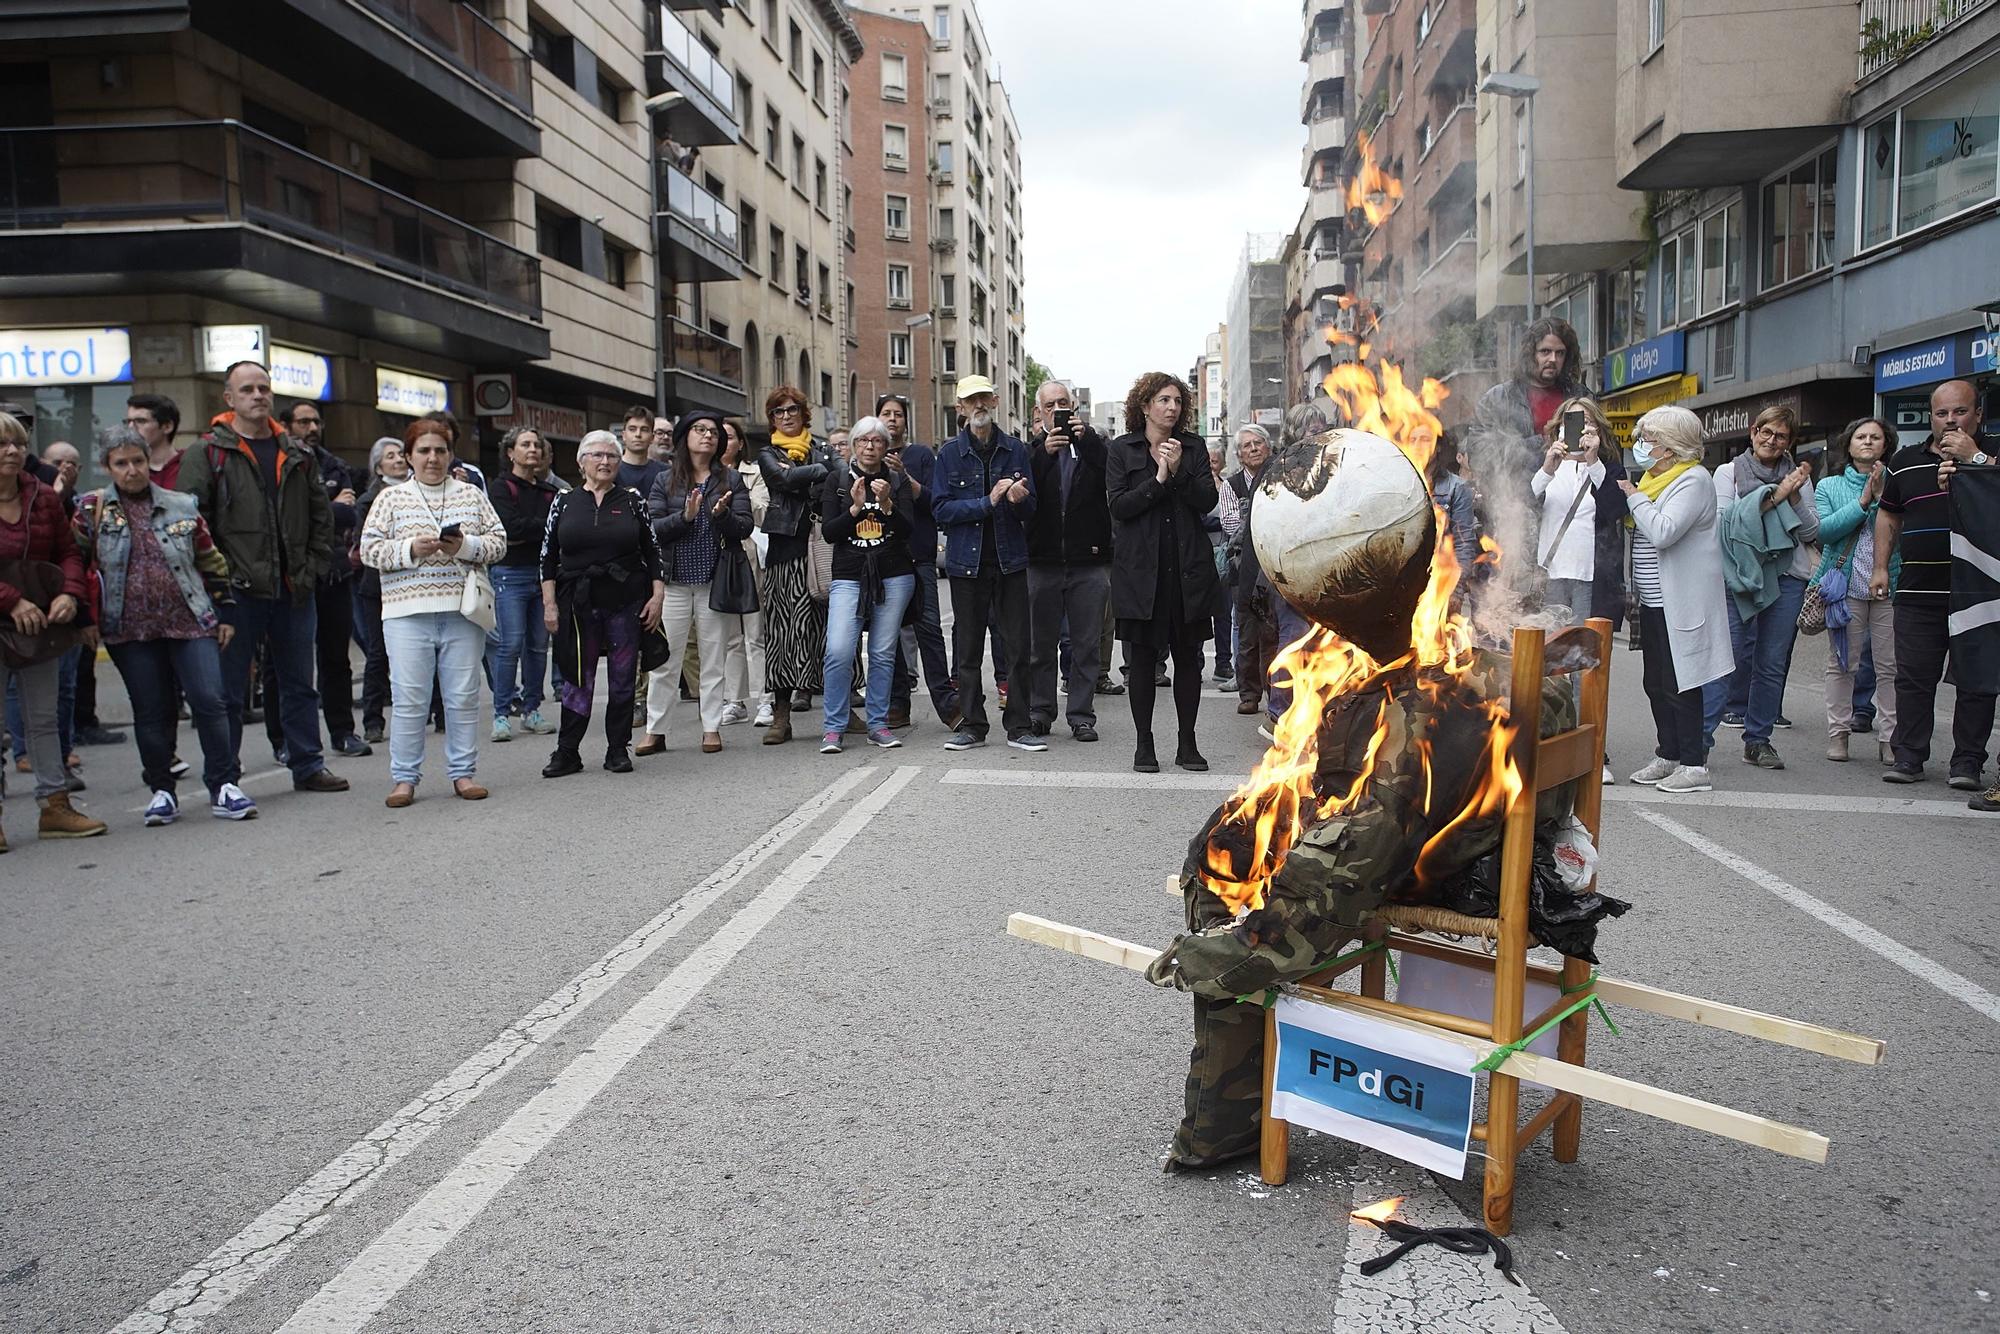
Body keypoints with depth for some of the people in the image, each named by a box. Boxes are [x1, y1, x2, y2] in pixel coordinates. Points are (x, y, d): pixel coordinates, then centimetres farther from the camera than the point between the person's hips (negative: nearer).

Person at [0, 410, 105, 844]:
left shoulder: (43, 497, 6)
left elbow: (69, 552, 8)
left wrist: (70, 593, -10)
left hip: (40, 624, 5)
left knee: (43, 719, 12)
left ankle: (55, 805, 19)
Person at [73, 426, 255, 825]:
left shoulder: (182, 507, 8)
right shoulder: (93, 509, 5)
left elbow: (212, 563, 13)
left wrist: (225, 613, 11)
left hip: (190, 623, 0)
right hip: (130, 629, 0)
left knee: (210, 701, -7)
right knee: (151, 712, 6)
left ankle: (222, 786, 1)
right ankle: (162, 791, 18)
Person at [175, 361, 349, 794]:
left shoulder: (295, 455, 12)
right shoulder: (208, 454, -2)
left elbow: (321, 511, 17)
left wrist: (313, 565, 7)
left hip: (293, 589, 5)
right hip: (238, 593, -4)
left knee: (299, 684, 13)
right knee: (229, 689, 2)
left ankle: (308, 766, 23)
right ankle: (224, 780, 11)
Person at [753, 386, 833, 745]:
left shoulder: (822, 450, 16)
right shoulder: (768, 455, 12)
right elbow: (786, 478, -10)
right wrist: (821, 470, -8)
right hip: (787, 550, -1)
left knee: (829, 623, -1)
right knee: (786, 627, -3)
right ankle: (781, 715, 1)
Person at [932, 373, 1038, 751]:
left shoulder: (1015, 450, 6)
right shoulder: (949, 453, 2)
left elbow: (1030, 510, 5)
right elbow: (941, 508, -5)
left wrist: (1019, 499, -18)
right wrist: (988, 501, -15)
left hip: (1011, 560, 1)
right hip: (966, 560, -1)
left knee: (1018, 645, 0)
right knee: (968, 647, 5)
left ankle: (1018, 726, 8)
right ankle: (971, 725, 15)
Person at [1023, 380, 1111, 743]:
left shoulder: (1092, 444, 6)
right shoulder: (1032, 449, 7)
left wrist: (1086, 439, -19)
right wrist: (1044, 452, -20)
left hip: (1089, 562, 0)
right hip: (1043, 560, 0)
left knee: (1086, 645, 5)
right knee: (1041, 645, 8)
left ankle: (1081, 715, 14)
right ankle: (1039, 712, 19)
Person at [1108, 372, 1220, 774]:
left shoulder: (1193, 447, 10)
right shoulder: (1121, 450, 4)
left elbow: (1207, 500, 0)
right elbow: (1119, 506, -7)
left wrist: (1179, 471, -13)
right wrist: (1158, 480, -14)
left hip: (1188, 567, 2)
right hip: (1141, 569, -2)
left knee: (1188, 657, 6)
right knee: (1143, 659, 3)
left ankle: (1187, 743, 16)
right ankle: (1144, 743, 13)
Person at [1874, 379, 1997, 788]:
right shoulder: (1906, 461, 12)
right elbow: (1888, 516, 20)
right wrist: (1881, 567, 13)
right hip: (1919, 592, 2)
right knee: (1913, 678, 4)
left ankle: (1967, 761, 9)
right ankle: (1908, 757, 12)